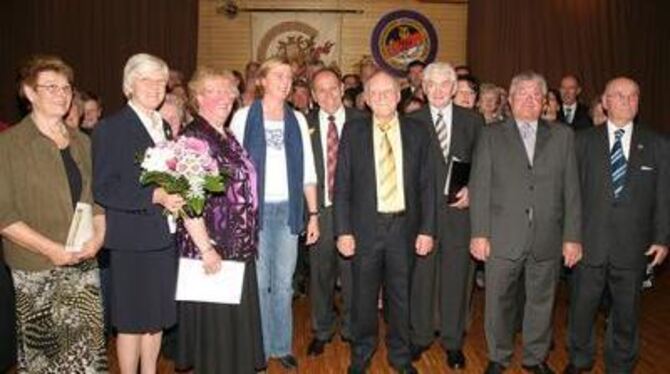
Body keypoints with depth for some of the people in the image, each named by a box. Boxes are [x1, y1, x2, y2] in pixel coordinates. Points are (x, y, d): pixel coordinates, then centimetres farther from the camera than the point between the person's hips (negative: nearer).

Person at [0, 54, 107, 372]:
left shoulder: (81, 142, 11)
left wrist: (98, 235, -2)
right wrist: (51, 249, -16)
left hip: (84, 264, 4)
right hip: (36, 268, -3)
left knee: (87, 344, 2)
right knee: (41, 348, 10)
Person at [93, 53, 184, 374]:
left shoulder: (164, 127, 13)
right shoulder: (110, 128, -8)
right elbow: (103, 189, -15)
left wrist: (176, 196, 1)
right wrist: (154, 196, -24)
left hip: (164, 237, 6)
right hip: (133, 240, -6)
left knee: (156, 318, 16)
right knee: (131, 322, 6)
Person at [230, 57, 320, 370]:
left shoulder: (297, 119, 9)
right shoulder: (244, 116, 0)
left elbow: (307, 170, 8)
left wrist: (313, 213, 4)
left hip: (288, 209, 3)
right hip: (254, 208, -2)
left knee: (283, 283, 9)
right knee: (258, 282, 4)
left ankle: (281, 346, 23)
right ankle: (260, 347, 20)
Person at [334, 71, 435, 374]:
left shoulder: (417, 132, 2)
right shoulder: (353, 131, 0)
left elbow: (426, 186, 3)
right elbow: (342, 185, -2)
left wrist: (427, 229, -2)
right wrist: (343, 231, -7)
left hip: (404, 226, 1)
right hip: (365, 227, -1)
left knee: (400, 295, 13)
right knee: (363, 295, 12)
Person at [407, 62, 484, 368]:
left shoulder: (473, 121, 6)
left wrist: (472, 190, -9)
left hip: (459, 210, 1)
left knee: (456, 277, 9)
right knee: (421, 276, 10)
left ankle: (453, 341, 27)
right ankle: (420, 336, 28)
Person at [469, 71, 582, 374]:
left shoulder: (562, 136, 8)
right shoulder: (491, 135, 4)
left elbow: (571, 189, 4)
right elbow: (479, 187, -1)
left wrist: (572, 236, -1)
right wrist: (479, 233, -8)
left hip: (548, 239, 2)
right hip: (503, 238, -1)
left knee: (541, 301, 14)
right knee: (499, 301, 9)